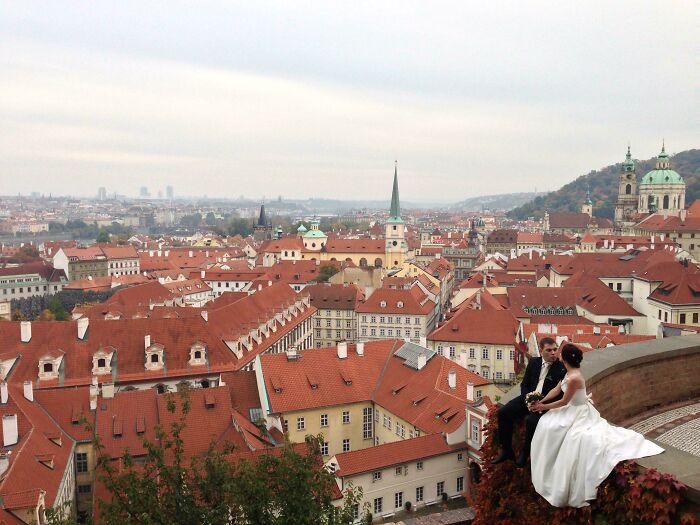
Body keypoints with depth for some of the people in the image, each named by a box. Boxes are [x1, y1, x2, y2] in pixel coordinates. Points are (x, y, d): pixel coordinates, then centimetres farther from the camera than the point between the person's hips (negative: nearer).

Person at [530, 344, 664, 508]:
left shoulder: (574, 378, -30)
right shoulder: (570, 372, 0)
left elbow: (564, 401, -22)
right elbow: (556, 390, 5)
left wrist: (543, 407, -13)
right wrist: (540, 401, -4)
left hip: (579, 414, -10)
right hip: (575, 410, 10)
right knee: (546, 424, 2)